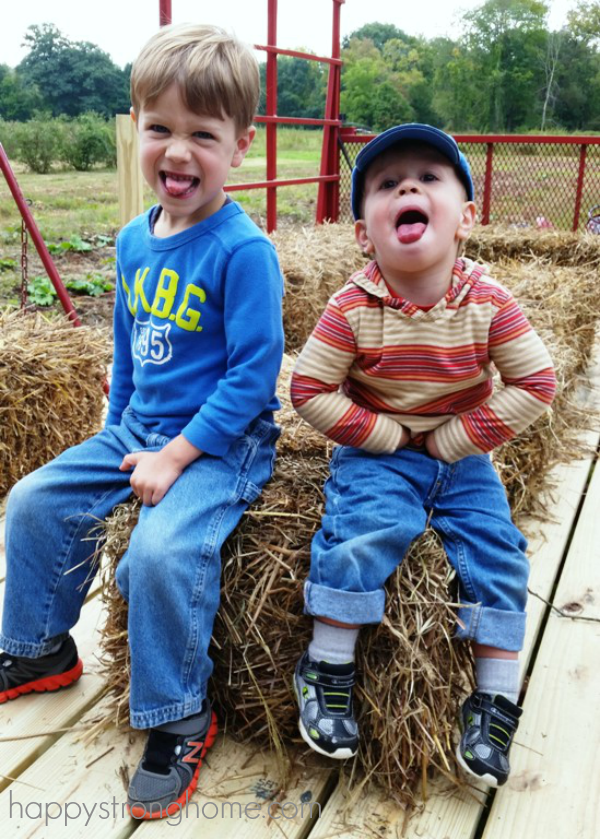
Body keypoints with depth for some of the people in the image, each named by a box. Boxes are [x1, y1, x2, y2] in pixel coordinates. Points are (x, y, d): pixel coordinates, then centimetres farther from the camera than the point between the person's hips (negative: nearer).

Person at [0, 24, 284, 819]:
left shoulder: (243, 251, -18)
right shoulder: (134, 240, 6)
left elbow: (253, 374, -20)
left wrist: (176, 454, -20)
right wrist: (117, 434, 16)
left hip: (221, 441, -8)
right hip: (139, 429, 8)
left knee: (160, 551, -28)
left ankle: (180, 721, -3)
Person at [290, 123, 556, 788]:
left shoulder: (488, 302, -11)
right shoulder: (353, 308, -14)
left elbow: (536, 383, -7)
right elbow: (309, 389, -11)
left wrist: (459, 438, -12)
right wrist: (385, 434, -15)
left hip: (462, 458, 3)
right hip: (377, 454, -2)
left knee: (497, 552, -9)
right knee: (364, 532, -26)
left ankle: (495, 699, 8)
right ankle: (326, 670, -5)